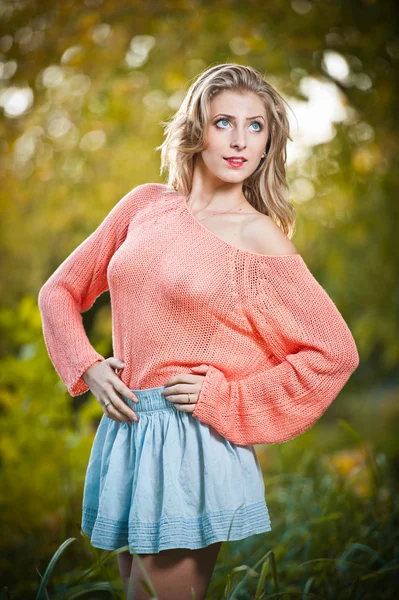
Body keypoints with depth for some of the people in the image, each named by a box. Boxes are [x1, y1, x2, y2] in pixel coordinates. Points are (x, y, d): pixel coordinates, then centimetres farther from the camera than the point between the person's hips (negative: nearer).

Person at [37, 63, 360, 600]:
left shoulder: (260, 241, -8)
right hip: (124, 428, 5)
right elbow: (61, 290, 13)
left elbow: (336, 352, -10)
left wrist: (225, 399, -11)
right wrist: (87, 367, -2)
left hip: (193, 441, -5)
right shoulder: (146, 204, 5)